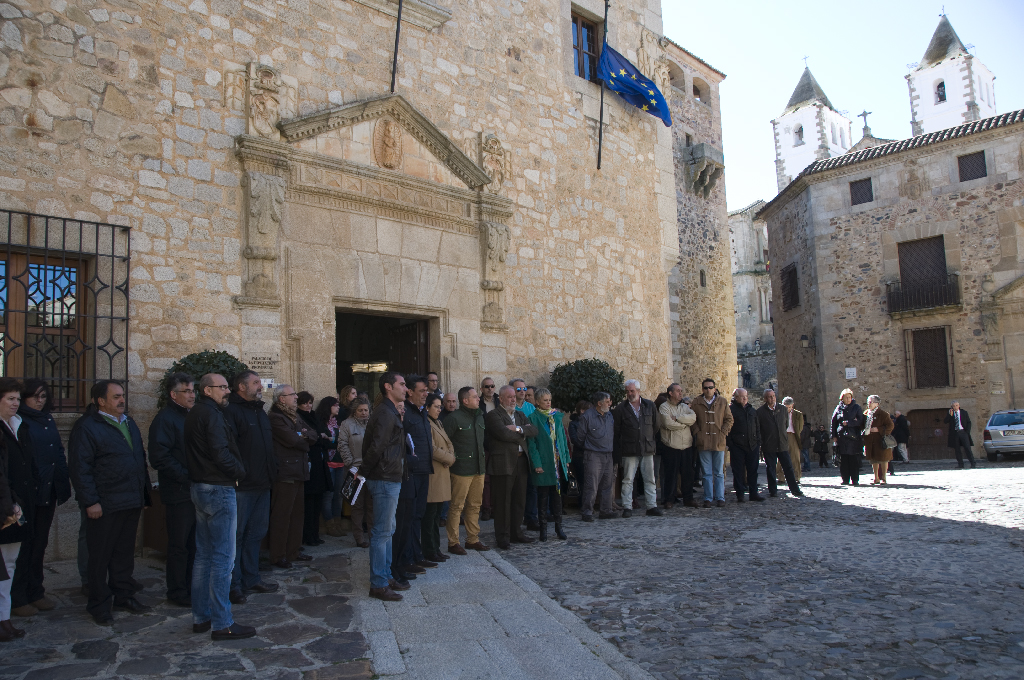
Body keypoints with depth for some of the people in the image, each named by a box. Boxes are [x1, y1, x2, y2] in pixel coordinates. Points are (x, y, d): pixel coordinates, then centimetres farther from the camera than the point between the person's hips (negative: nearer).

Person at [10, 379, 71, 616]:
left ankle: (35, 592, 24)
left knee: (39, 543, 13)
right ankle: (17, 598, 12)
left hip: (47, 491, 7)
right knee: (23, 545, 1)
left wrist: (64, 479, 6)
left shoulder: (48, 420, 14)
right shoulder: (18, 421, -8)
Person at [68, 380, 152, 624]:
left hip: (132, 502, 7)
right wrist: (90, 502, -17)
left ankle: (124, 595, 26)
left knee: (125, 552, 15)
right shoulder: (86, 427, -9)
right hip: (105, 504, -7)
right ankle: (99, 604, 15)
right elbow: (80, 467, -13)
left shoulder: (129, 423, 15)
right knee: (100, 555, 4)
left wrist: (143, 492, 16)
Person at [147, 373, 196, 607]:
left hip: (195, 490, 8)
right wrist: (186, 476, -20)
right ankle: (177, 592, 13)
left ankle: (191, 586, 26)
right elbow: (159, 458, -20)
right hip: (179, 493, -8)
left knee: (194, 543, 15)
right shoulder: (164, 419, -12)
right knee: (179, 544, 2)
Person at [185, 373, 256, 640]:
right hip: (219, 490, -10)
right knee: (222, 558, -4)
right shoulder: (211, 415, -16)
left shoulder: (193, 413, 15)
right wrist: (239, 471, -8)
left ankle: (201, 617, 24)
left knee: (204, 556, 16)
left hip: (199, 487, 10)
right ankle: (222, 624, 1)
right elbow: (221, 453, -24)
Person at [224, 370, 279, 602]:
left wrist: (272, 472, 15)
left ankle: (251, 578, 27)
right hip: (242, 487, -9)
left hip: (262, 485, 9)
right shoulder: (231, 411, -12)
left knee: (256, 533, 16)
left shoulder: (260, 412, 16)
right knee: (236, 535, 1)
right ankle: (234, 584, 11)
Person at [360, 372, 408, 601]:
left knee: (387, 530, 17)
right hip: (385, 480, -11)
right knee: (382, 532, -4)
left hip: (390, 479, 11)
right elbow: (376, 447, -22)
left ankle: (386, 576, 27)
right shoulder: (386, 414, -17)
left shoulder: (391, 413, 16)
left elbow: (374, 446, 17)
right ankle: (378, 584, 3)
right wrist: (364, 472, -11)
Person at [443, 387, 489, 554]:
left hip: (479, 469, 7)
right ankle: (453, 542, 5)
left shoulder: (480, 416, 13)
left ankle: (472, 539, 23)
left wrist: (483, 456, 15)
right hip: (462, 470, -7)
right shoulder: (454, 418, -10)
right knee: (457, 506, -3)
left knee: (475, 505, 12)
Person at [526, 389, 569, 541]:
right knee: (543, 496, 4)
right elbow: (531, 443, -9)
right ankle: (543, 527, 13)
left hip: (558, 462, 4)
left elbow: (563, 438, 12)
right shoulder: (533, 418, -6)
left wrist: (566, 458, 7)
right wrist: (537, 464, -14)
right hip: (543, 463, -4)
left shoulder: (557, 416, 9)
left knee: (557, 494, 10)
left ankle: (558, 526, 18)